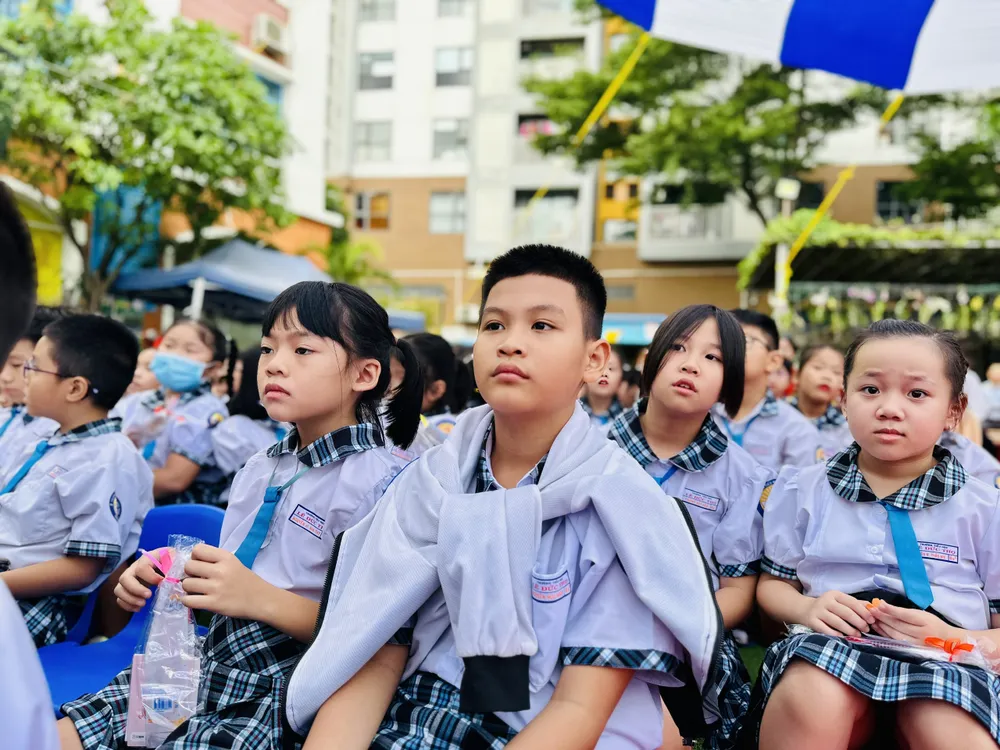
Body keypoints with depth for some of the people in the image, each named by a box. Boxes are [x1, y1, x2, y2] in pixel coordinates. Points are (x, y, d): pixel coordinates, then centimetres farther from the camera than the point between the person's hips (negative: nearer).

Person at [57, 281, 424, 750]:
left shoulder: (378, 482, -14)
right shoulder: (257, 470, 11)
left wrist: (260, 598, -25)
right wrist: (167, 583, 3)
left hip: (283, 700, -7)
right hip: (210, 669, 7)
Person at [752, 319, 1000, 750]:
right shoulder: (803, 490, 11)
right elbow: (772, 584, 14)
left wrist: (950, 638, -13)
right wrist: (807, 608, -9)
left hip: (943, 666, -2)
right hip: (831, 652, 2)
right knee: (812, 701, -34)